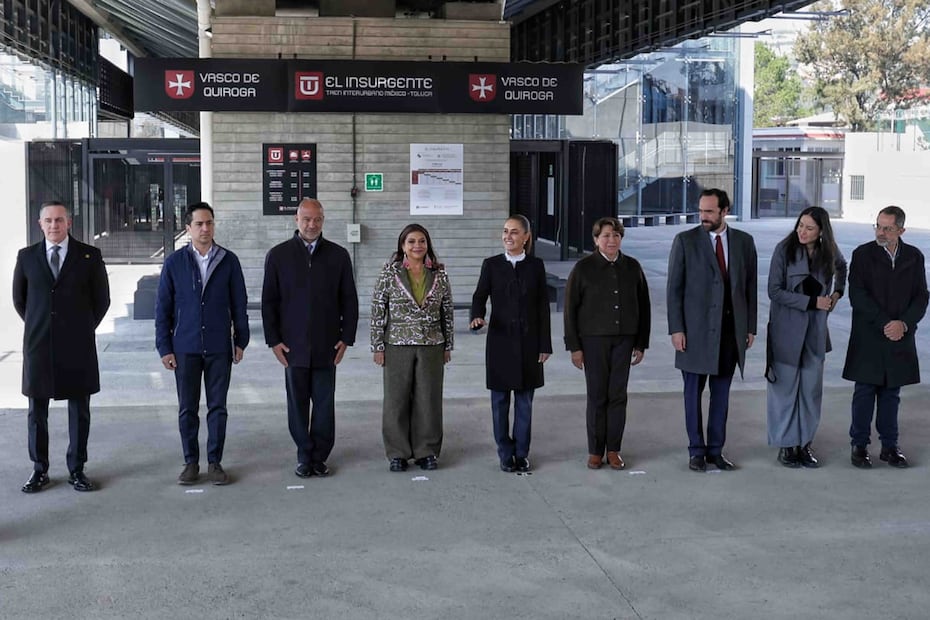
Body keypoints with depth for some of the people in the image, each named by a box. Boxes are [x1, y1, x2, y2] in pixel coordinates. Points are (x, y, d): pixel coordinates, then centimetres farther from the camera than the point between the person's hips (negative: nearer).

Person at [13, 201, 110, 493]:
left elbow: (101, 299, 9)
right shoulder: (27, 257, 6)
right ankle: (39, 470, 16)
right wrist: (38, 327, 13)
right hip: (38, 345, 1)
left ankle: (76, 470, 15)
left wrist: (84, 328, 8)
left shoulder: (90, 256, 2)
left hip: (77, 346, -1)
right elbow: (19, 299, 16)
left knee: (79, 410, 4)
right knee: (37, 410, 5)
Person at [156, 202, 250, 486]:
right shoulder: (174, 262, 1)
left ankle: (215, 462, 14)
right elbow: (163, 307, 3)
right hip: (185, 347, 0)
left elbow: (239, 303, 7)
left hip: (219, 347, 0)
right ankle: (191, 462, 16)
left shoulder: (228, 261, 2)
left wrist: (241, 341, 5)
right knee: (187, 408, 5)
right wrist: (164, 348, 0)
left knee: (217, 407, 5)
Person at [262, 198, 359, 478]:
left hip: (326, 345, 0)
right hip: (293, 346, 0)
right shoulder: (278, 255, 4)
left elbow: (349, 300, 8)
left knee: (325, 403, 2)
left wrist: (346, 338, 1)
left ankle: (319, 456, 13)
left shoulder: (338, 255, 5)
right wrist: (273, 340, -1)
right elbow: (269, 301, 5)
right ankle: (304, 456, 15)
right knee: (298, 403, 4)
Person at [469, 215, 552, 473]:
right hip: (500, 342, 0)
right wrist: (477, 317, -26)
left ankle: (521, 454, 17)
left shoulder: (536, 266, 4)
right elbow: (480, 296, -2)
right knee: (500, 401, 5)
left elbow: (543, 306, 4)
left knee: (524, 400, 7)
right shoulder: (491, 265, 2)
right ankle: (506, 454, 16)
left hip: (528, 342, 1)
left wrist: (545, 345, 0)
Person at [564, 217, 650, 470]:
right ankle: (595, 450, 11)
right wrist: (574, 346, -5)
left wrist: (641, 344, 6)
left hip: (623, 339, 2)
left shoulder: (632, 267, 5)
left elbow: (643, 307, 9)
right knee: (596, 396, 2)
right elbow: (570, 308, -2)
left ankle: (614, 449, 14)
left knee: (618, 395, 5)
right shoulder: (583, 268, -3)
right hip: (593, 339, -2)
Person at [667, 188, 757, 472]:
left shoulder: (744, 241, 5)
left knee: (721, 392, 9)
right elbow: (674, 288, -3)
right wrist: (676, 329, -8)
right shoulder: (685, 241, -3)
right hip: (696, 329, -2)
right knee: (693, 392, 5)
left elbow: (750, 286, 9)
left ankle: (716, 449, 19)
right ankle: (696, 451, 16)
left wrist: (750, 326, 5)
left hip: (730, 328, 2)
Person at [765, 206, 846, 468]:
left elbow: (841, 267, 27)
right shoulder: (785, 250, -10)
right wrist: (812, 302, -15)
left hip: (816, 328, 4)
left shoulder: (829, 252, 2)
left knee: (811, 388, 6)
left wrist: (837, 291, 11)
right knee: (785, 386, 0)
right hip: (786, 327, -4)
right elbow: (774, 291, -13)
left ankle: (804, 443, 15)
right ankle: (785, 445, 9)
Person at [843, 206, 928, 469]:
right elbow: (857, 295, -10)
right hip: (868, 338, -2)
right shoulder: (863, 254, -3)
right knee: (864, 392, 3)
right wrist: (884, 324, -16)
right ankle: (859, 445, 12)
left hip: (900, 338, 2)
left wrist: (904, 323, -13)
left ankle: (889, 446, 17)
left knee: (891, 393, 9)